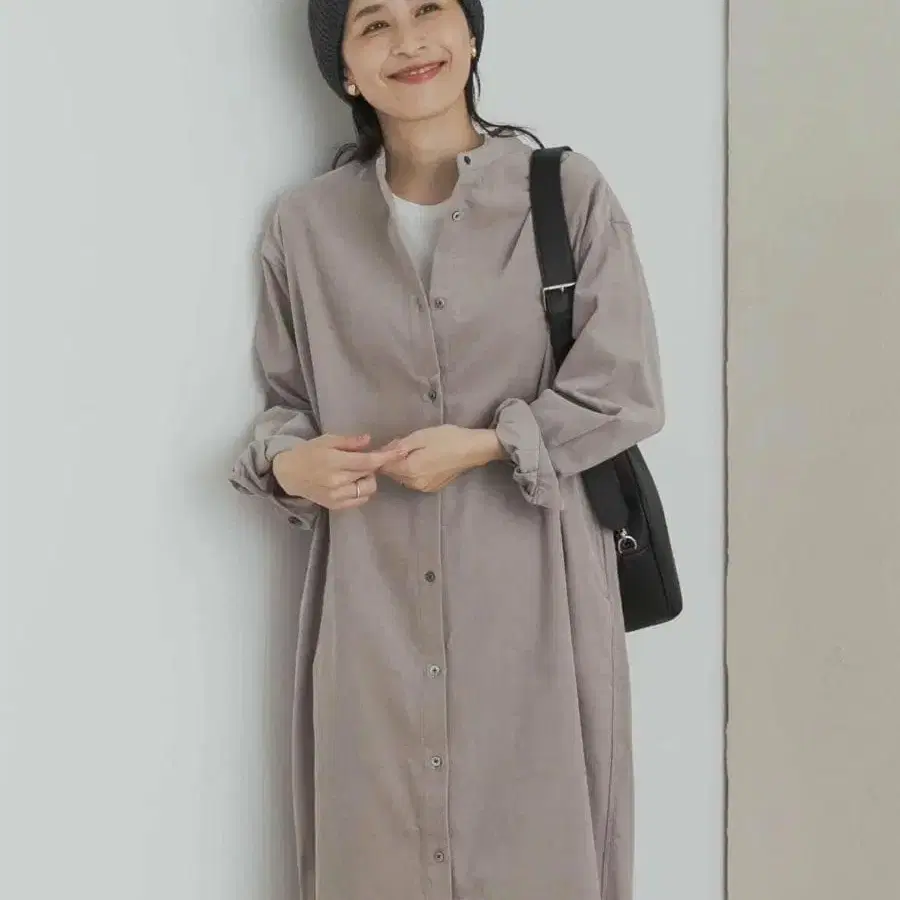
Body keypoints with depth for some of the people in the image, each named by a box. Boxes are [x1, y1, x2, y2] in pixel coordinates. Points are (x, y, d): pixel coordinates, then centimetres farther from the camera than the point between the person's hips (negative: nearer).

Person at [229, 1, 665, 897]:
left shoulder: (567, 192, -2)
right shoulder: (304, 224, 4)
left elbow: (625, 392, -2)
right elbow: (285, 398, 12)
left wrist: (486, 444, -13)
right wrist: (287, 462, -9)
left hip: (532, 595, -1)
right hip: (373, 604, 2)